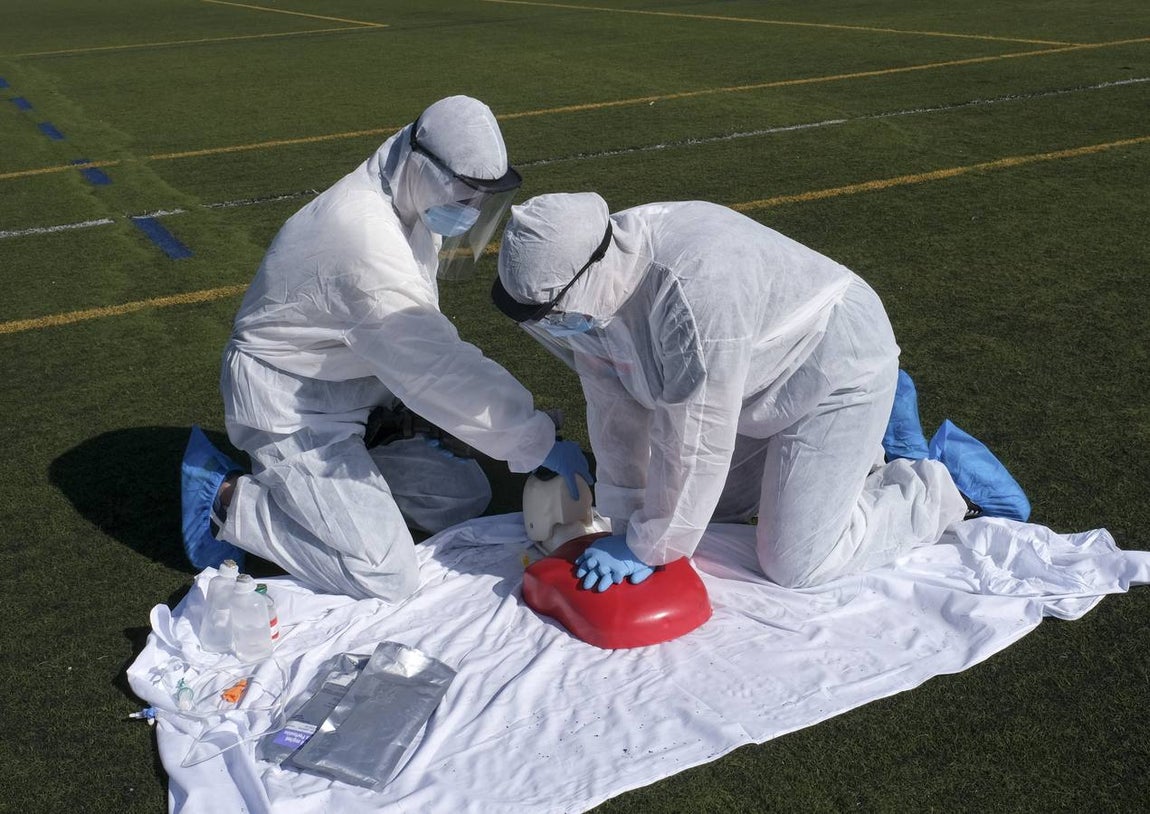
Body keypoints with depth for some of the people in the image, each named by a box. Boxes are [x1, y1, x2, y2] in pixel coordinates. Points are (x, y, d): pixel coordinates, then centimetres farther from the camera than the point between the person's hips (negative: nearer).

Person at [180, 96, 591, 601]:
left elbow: (418, 345, 8)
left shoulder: (412, 202, -1)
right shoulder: (365, 235, -31)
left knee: (466, 497, 8)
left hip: (355, 386, 9)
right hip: (289, 403, -9)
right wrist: (539, 441, -28)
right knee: (385, 576, -16)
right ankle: (228, 498, -1)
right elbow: (437, 364, -32)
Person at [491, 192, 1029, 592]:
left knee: (795, 565, -8)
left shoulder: (695, 293, -40)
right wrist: (624, 525, -2)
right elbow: (615, 411, -4)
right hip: (766, 377, 9)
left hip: (841, 369, -9)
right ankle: (871, 442, 33)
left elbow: (694, 445, -32)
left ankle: (944, 481, 11)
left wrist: (647, 548, -20)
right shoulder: (594, 280, -12)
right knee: (716, 506, 22)